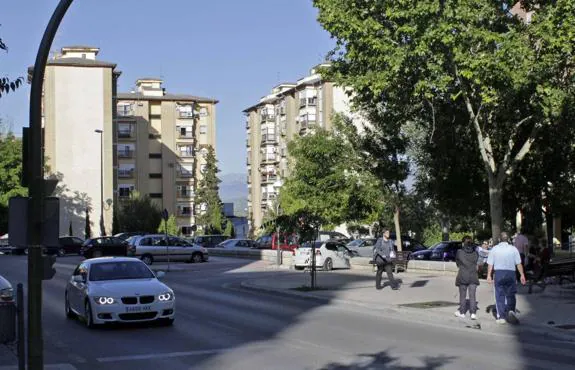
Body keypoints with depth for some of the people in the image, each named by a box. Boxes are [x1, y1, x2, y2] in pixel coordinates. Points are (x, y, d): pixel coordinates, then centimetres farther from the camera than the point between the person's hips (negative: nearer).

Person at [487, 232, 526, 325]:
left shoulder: (494, 249, 3)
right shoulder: (513, 249, 1)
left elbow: (490, 264, 1)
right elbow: (519, 264, -2)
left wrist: (489, 275, 5)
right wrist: (522, 275, 2)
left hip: (498, 273, 0)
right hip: (511, 273, 0)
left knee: (500, 296, 5)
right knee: (510, 295, 11)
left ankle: (501, 317, 4)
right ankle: (511, 310, -11)